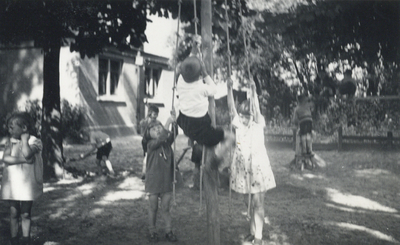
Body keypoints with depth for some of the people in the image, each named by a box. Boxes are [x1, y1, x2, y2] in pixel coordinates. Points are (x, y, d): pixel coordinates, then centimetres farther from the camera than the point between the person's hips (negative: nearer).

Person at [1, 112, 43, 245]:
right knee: (13, 213, 5)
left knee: (25, 214, 5)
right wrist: (23, 160, -18)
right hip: (12, 183, 3)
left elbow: (27, 154, -24)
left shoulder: (34, 141, -4)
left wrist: (24, 138, -11)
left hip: (27, 184, -3)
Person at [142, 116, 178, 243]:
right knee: (153, 208, 10)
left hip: (166, 181, 3)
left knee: (166, 208, 9)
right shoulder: (151, 144, -9)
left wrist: (174, 123, -31)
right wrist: (167, 124, -36)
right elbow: (159, 139, -27)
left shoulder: (167, 143, 3)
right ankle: (152, 232, 22)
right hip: (153, 182, -2)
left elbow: (173, 135, -13)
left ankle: (169, 231, 20)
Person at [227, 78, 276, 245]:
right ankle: (252, 231, 25)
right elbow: (232, 109, -10)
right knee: (250, 203, 13)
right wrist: (229, 89, -22)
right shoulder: (239, 125, 2)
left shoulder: (258, 125, -5)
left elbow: (257, 110, -22)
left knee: (258, 203, -5)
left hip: (258, 167, -4)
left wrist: (253, 92, -33)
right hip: (243, 168, 4)